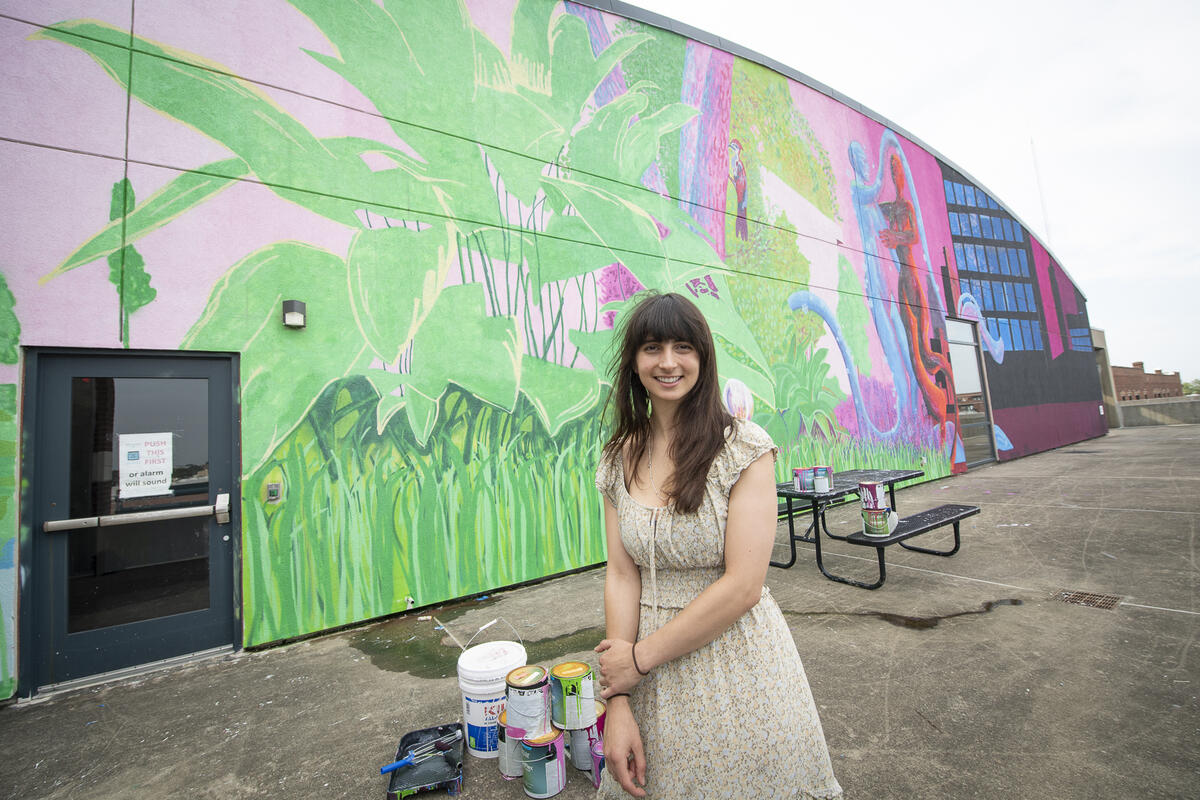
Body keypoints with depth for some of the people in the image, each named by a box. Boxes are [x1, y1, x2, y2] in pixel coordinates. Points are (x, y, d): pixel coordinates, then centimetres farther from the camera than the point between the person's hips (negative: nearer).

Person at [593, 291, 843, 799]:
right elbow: (621, 576, -4)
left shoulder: (744, 446, -14)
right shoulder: (619, 460, -1)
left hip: (738, 664, -3)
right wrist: (618, 704, -10)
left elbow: (743, 586, -18)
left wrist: (640, 657, -13)